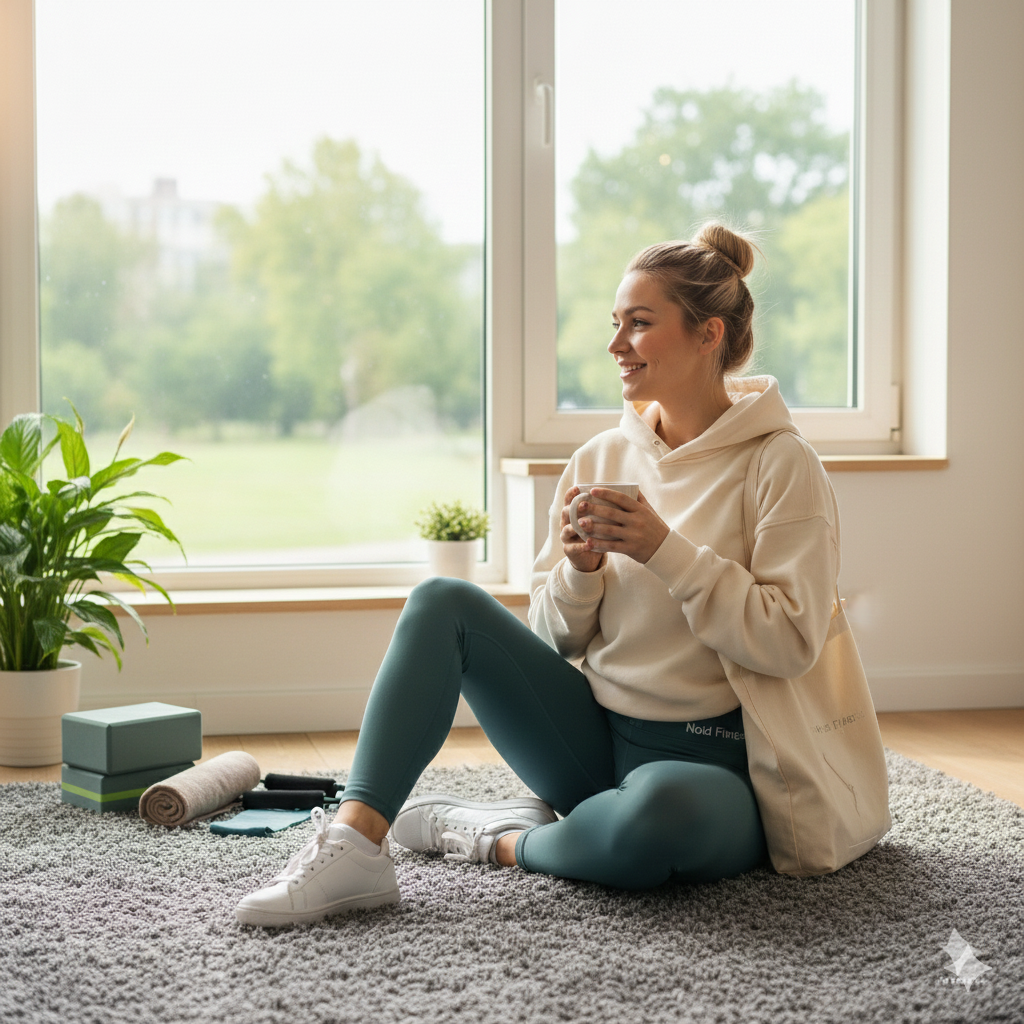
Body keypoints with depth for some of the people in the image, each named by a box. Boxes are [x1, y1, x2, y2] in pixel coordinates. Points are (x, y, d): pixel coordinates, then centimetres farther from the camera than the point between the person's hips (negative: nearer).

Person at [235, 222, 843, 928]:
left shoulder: (781, 465, -7)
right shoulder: (600, 459, 8)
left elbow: (790, 642, -17)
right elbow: (556, 637, 11)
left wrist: (665, 548, -20)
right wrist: (580, 567, -11)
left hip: (715, 759, -5)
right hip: (594, 734, 5)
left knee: (654, 816, -41)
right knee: (443, 604, -11)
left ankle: (506, 841, -8)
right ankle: (356, 845, -23)